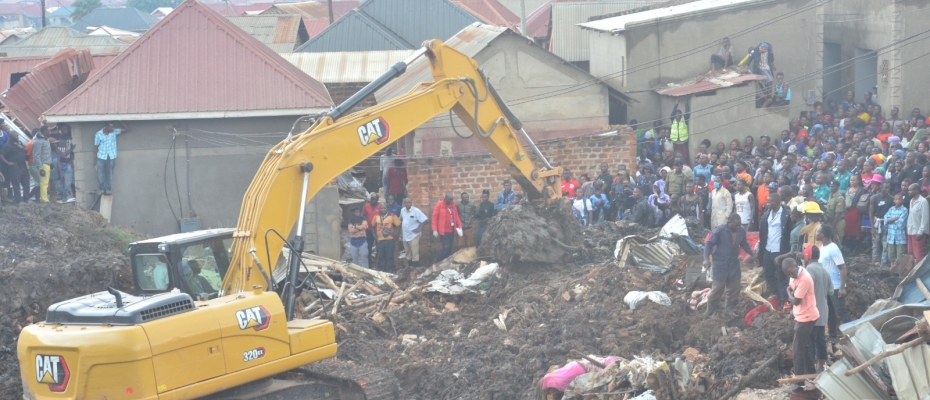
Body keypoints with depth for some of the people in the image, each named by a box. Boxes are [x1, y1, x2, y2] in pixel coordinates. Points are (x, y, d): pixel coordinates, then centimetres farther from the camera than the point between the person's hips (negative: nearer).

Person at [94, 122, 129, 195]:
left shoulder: (114, 132, -3)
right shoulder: (98, 134, -7)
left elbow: (127, 129, -3)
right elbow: (96, 147, -1)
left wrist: (120, 123, -18)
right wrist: (95, 161, 1)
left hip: (111, 157, 1)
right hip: (101, 157, -1)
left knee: (109, 174, 3)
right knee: (100, 175, 3)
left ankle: (108, 189, 12)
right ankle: (102, 189, 18)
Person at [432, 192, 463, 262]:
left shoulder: (453, 205, 8)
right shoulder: (439, 205, -8)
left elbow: (456, 216, 15)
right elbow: (435, 217, -9)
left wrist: (460, 227, 6)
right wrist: (435, 230, -13)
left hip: (452, 230, 6)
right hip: (443, 231, -6)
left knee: (449, 248, 8)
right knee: (446, 247, -13)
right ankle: (438, 262, -3)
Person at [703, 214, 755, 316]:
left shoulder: (742, 231, -1)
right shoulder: (719, 231, -16)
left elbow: (744, 244, 18)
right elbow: (709, 244, -14)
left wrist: (752, 254, 14)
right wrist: (706, 259, -25)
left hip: (734, 265, 6)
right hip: (720, 265, -5)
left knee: (734, 290, 11)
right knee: (717, 289, -5)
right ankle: (711, 313, 6)